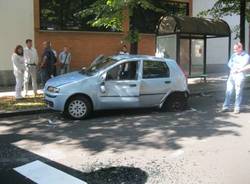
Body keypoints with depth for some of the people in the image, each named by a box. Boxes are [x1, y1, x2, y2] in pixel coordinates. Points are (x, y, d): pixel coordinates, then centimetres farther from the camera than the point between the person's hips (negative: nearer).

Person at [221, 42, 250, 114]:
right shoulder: (234, 55, 14)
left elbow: (243, 65, -12)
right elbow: (229, 64, 6)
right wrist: (235, 68, -10)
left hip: (240, 75, -5)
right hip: (231, 74, 5)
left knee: (238, 92, -2)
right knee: (228, 91, 2)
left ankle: (237, 108, 4)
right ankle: (226, 107, 7)